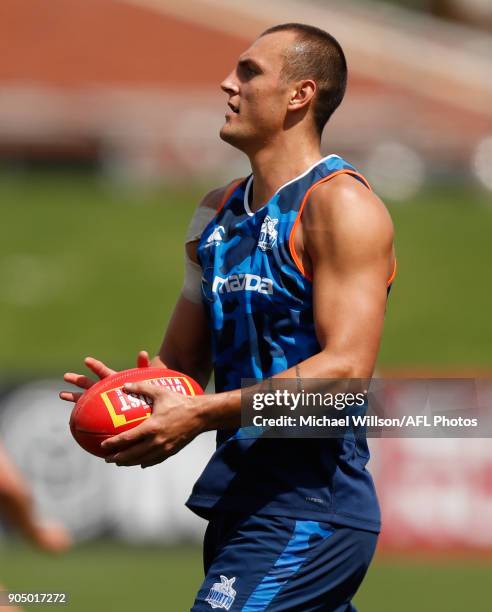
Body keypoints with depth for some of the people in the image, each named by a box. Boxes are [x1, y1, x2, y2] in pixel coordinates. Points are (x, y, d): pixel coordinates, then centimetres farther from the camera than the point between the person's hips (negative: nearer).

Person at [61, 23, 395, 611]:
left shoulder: (339, 204, -10)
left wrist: (200, 414, -26)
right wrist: (139, 390, -4)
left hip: (309, 510, -9)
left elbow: (346, 368, -20)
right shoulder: (216, 214, 16)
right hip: (239, 502, 9)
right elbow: (184, 359, 21)